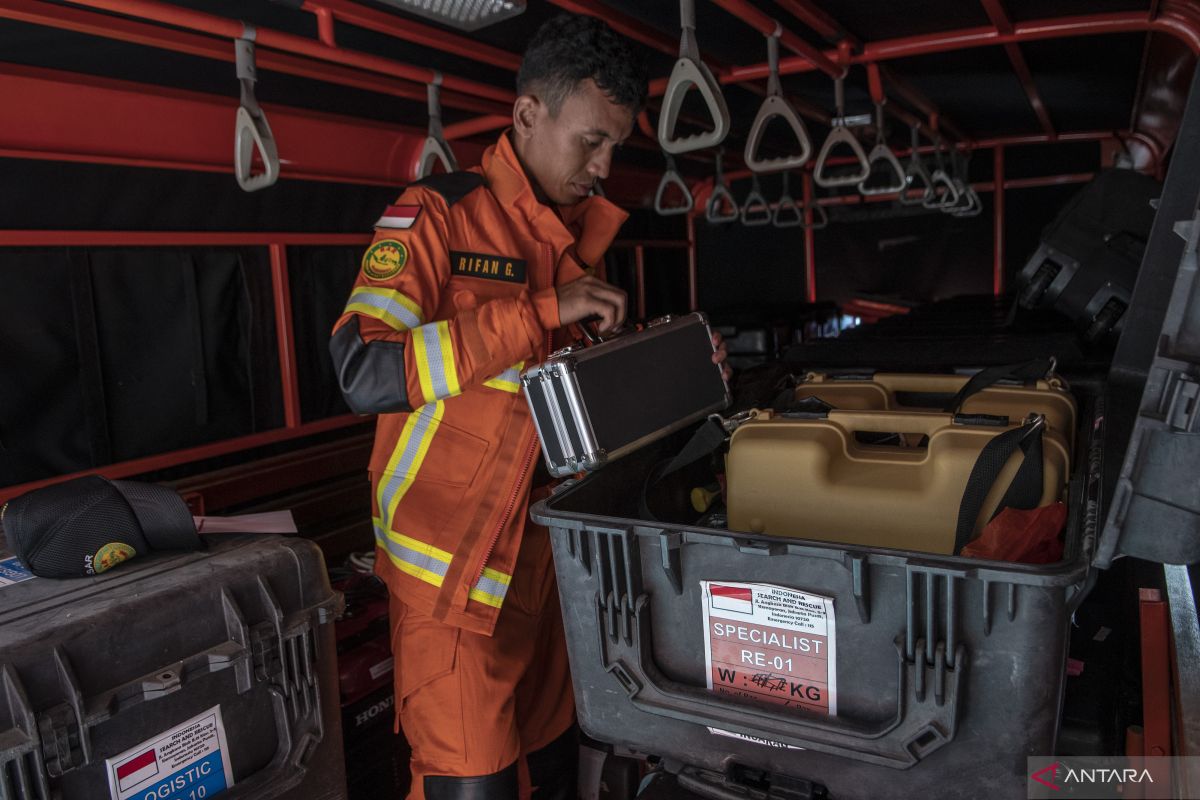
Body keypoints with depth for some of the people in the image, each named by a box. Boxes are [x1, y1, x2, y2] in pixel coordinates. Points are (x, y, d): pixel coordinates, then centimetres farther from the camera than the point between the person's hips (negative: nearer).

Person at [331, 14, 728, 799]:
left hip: (549, 556, 7)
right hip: (455, 566, -6)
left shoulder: (579, 236, 11)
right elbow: (364, 374, -24)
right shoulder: (437, 215, -10)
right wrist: (541, 311, -25)